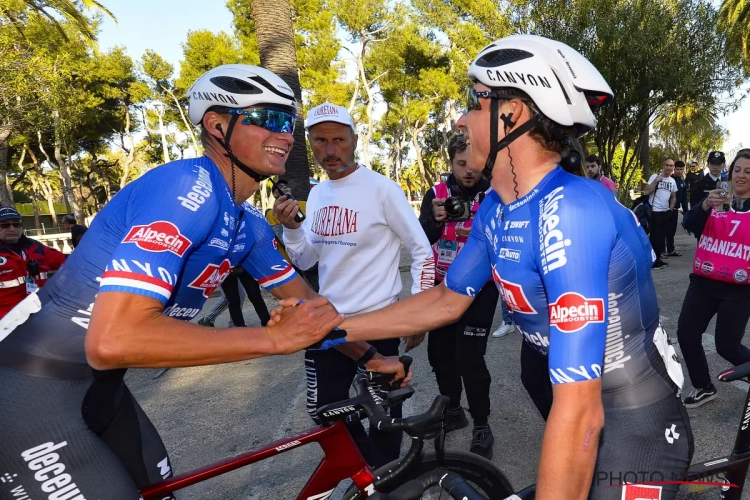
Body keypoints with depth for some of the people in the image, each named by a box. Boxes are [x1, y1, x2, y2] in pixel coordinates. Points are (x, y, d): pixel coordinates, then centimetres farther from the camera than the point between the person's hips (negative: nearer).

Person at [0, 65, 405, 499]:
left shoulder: (249, 225, 1)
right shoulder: (187, 189, -27)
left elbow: (305, 299, 13)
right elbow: (113, 340, -35)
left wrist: (369, 356, 10)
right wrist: (276, 338, -31)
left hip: (96, 386, 8)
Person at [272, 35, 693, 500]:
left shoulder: (569, 214, -31)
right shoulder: (495, 209, -3)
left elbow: (579, 411, -32)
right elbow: (446, 302, 5)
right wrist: (328, 327, 3)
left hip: (635, 426, -7)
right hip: (584, 407, 7)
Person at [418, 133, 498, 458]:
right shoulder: (435, 193, 0)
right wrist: (435, 220, -29)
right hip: (442, 287, 5)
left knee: (469, 357, -8)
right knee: (439, 352, 13)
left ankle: (482, 427, 12)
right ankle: (452, 410, 35)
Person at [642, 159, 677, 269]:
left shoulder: (673, 181, 12)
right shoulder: (655, 176, -7)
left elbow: (673, 196, 22)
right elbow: (646, 192, -18)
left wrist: (671, 209, 12)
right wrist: (657, 180, -19)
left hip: (666, 212, 7)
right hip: (655, 211, -7)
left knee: (662, 236, 12)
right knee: (655, 236, -6)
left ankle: (658, 258, 21)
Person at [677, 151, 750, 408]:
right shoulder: (714, 201, 5)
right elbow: (689, 224, -14)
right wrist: (705, 205, -32)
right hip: (703, 283, 3)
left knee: (727, 346, -4)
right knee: (686, 334, 3)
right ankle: (704, 388, 24)